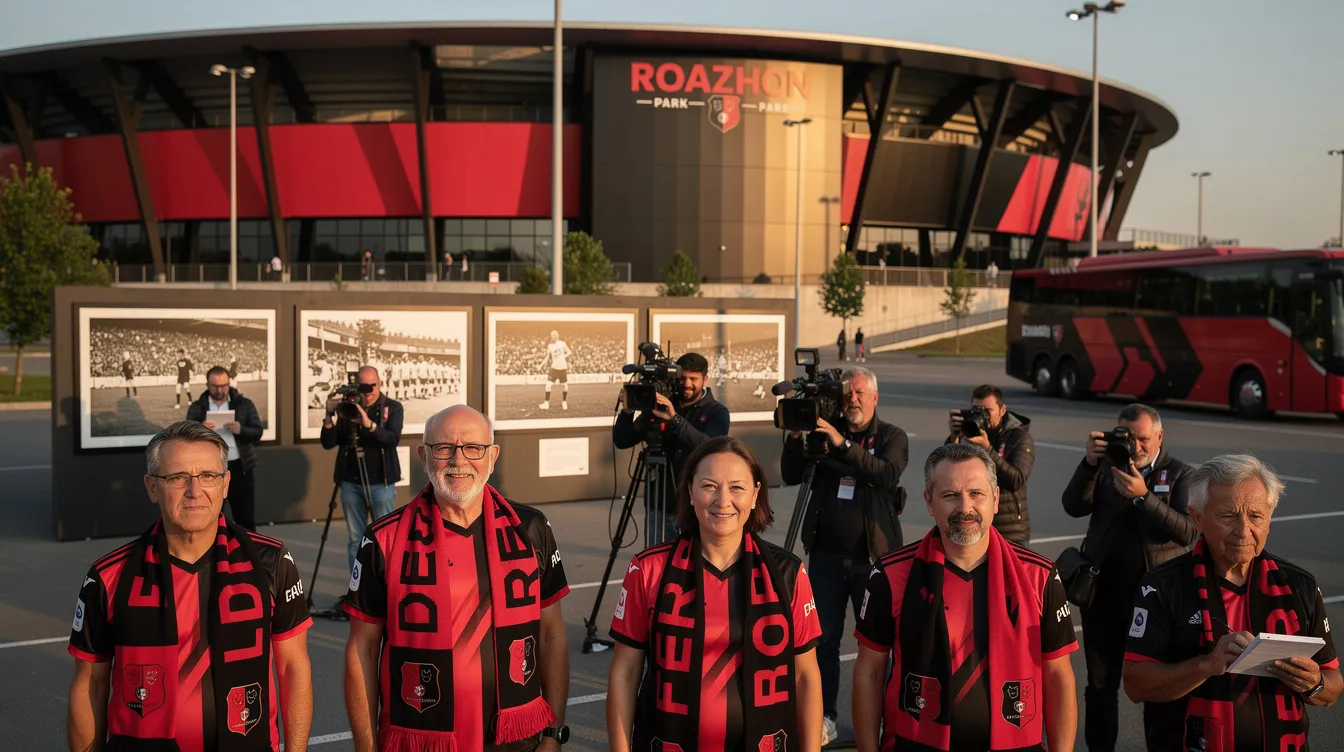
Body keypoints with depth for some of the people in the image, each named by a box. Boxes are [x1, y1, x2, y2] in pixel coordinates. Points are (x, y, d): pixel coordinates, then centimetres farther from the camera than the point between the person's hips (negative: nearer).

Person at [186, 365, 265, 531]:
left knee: (245, 516, 5)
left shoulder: (244, 404, 4)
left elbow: (258, 432, -1)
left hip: (240, 467, 0)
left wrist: (240, 430, -21)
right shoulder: (197, 407, 5)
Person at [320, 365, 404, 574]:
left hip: (381, 483, -3)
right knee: (355, 540, 6)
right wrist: (329, 416, -15)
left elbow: (393, 438, -17)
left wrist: (369, 425, -32)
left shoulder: (393, 408, -1)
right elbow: (328, 443, 1)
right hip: (351, 483, 3)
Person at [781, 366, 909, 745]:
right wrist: (795, 438, -12)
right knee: (823, 639, 3)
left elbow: (888, 474, -19)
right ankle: (824, 716, 12)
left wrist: (843, 445, -26)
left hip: (873, 554, -2)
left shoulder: (892, 437, 1)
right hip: (827, 554, 2)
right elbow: (792, 476, 3)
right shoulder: (824, 432, 8)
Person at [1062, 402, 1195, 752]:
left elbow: (1187, 532, -15)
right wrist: (1089, 464, -22)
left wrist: (1143, 497, -26)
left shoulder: (1179, 474, 0)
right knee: (1100, 684, 8)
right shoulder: (1107, 465, 5)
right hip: (1103, 592, 2)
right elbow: (1074, 507, -9)